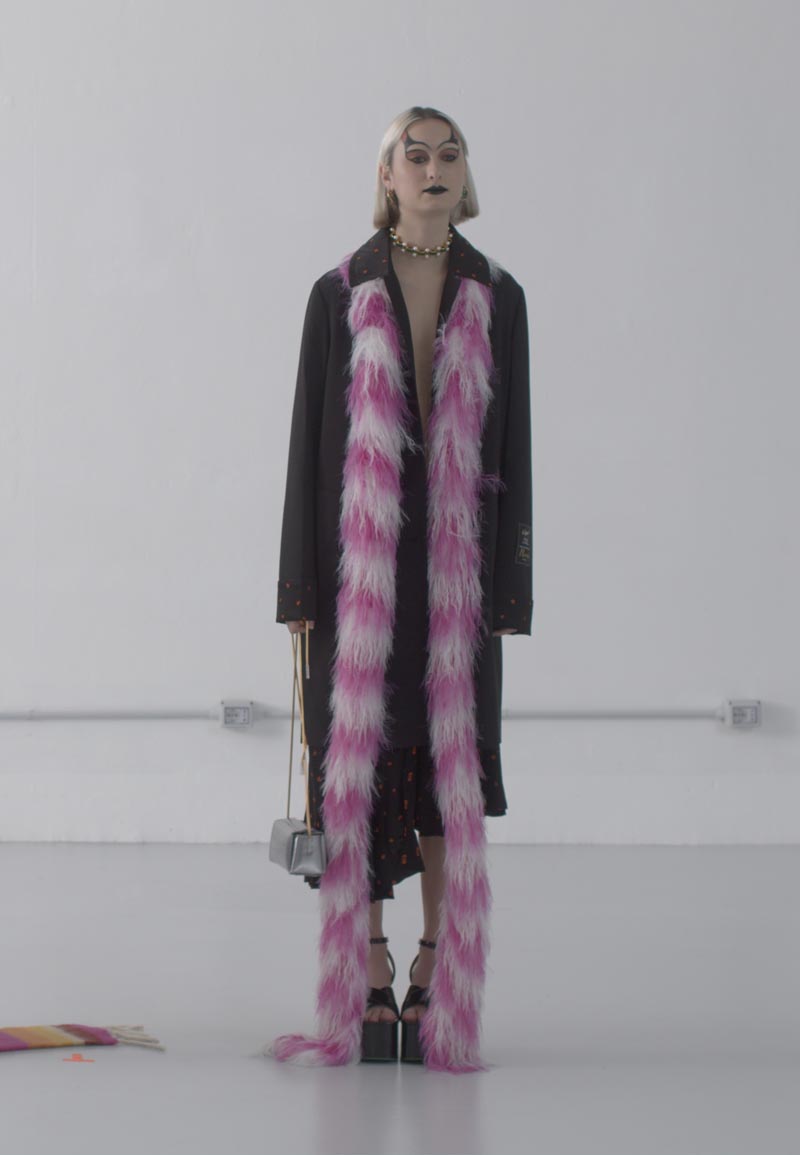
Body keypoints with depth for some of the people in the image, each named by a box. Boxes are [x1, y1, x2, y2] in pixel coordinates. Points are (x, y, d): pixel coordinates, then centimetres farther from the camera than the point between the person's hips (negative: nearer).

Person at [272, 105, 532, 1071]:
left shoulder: (497, 299, 7)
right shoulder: (339, 295, 3)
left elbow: (511, 445, 7)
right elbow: (310, 437, 2)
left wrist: (506, 584, 1)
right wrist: (301, 586, -3)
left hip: (456, 558, 1)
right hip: (360, 557, -1)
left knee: (450, 763, 0)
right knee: (358, 757, -2)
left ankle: (438, 981, 8)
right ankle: (369, 983, 5)